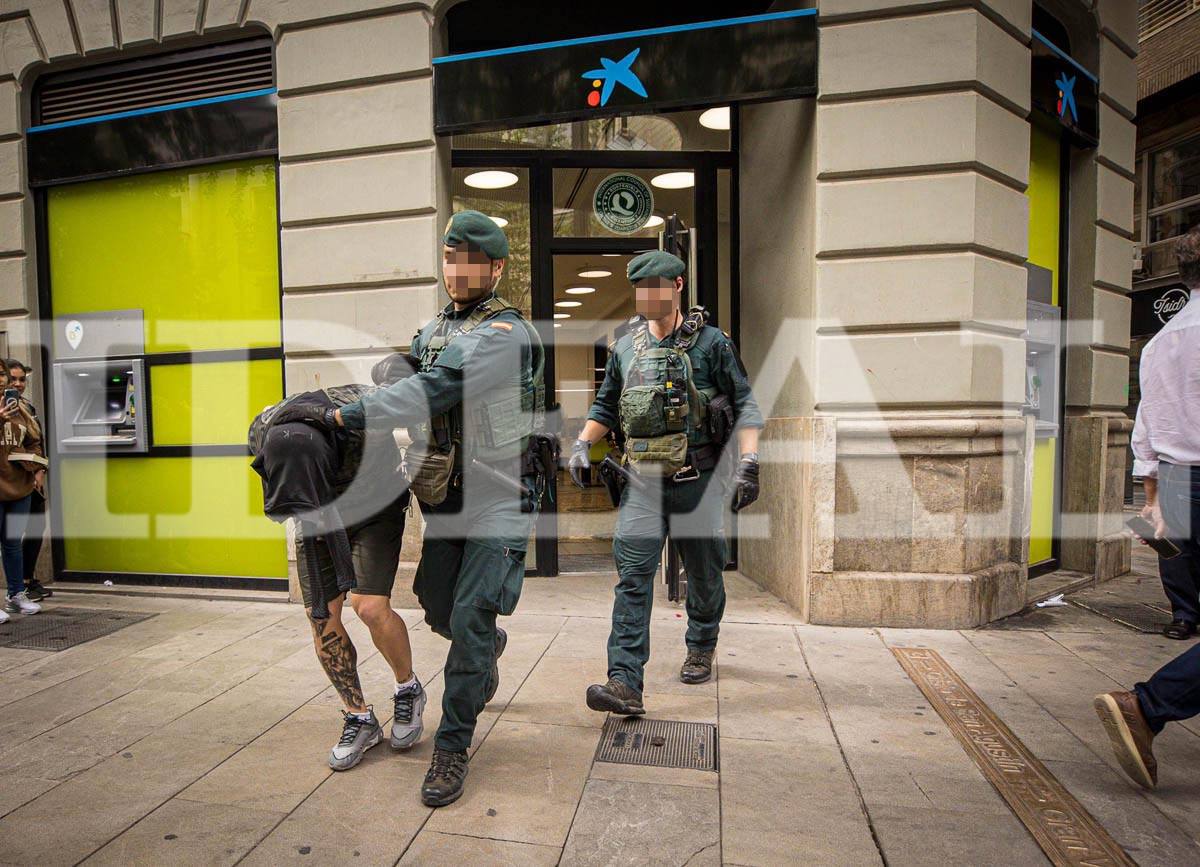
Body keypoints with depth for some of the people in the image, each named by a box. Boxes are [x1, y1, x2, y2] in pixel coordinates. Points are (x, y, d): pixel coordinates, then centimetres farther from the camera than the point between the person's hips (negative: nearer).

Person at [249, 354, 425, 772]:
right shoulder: (264, 432, -29)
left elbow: (391, 366, -19)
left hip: (375, 507, -3)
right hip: (320, 518, 4)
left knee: (370, 606, -19)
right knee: (322, 618, -3)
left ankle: (407, 690, 10)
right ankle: (359, 719, 15)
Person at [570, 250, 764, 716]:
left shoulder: (710, 343, -2)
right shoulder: (625, 348, 9)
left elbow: (744, 405, -2)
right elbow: (605, 406, 19)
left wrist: (748, 461, -12)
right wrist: (582, 444, 4)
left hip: (699, 480, -2)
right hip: (643, 481, 2)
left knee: (703, 573, 13)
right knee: (632, 574, -10)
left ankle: (701, 650, 38)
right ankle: (625, 683, -10)